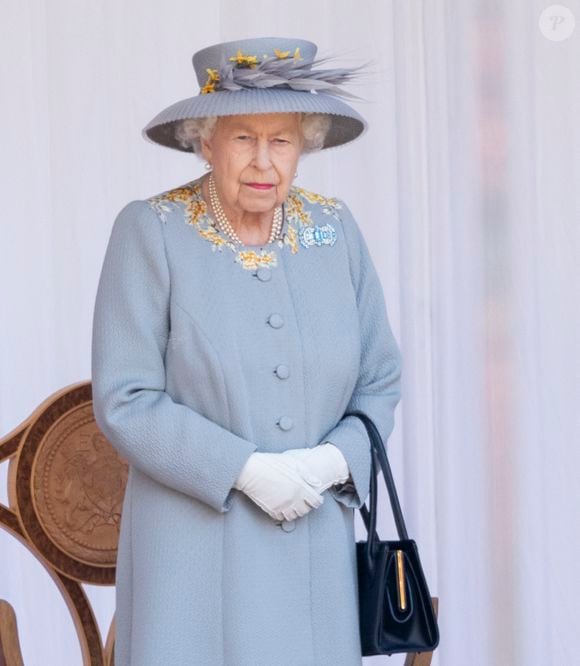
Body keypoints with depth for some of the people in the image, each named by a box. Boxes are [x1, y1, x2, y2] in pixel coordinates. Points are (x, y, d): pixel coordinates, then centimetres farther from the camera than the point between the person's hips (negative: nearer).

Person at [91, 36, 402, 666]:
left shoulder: (334, 228, 3)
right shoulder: (150, 231, -8)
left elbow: (379, 382, 8)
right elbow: (124, 402, -11)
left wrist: (333, 461, -10)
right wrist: (247, 470, -18)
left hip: (315, 550, 4)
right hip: (196, 549, -3)